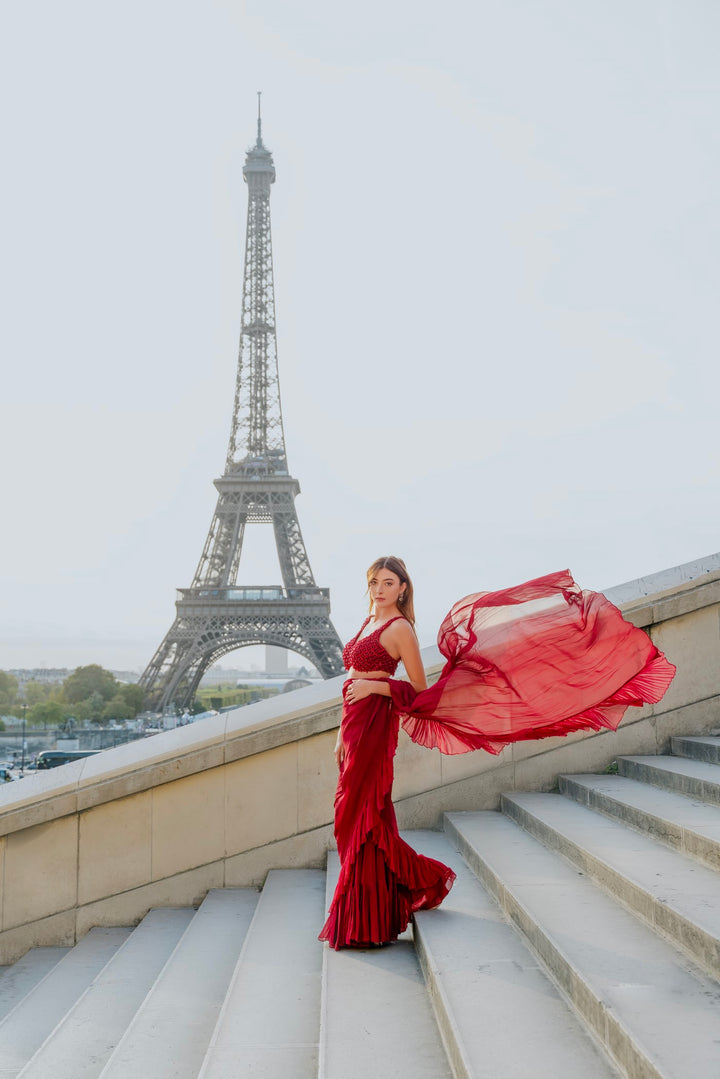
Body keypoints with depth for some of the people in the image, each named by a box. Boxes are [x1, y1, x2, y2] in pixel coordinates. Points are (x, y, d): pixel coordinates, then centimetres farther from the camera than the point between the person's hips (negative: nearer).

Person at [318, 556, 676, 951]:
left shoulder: (400, 628, -9)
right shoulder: (369, 623, 16)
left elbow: (419, 689, -9)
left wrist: (374, 686, -18)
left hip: (374, 723, -9)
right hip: (355, 723, 9)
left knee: (362, 817, -4)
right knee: (354, 817, 12)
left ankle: (365, 923, 7)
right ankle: (425, 878, 28)